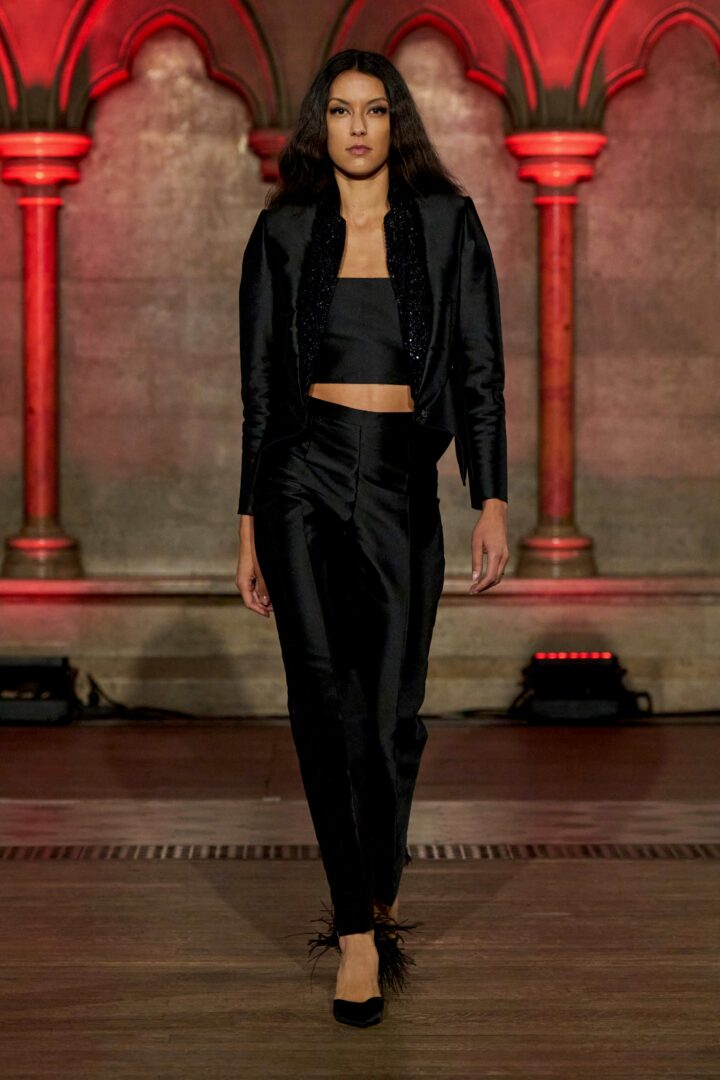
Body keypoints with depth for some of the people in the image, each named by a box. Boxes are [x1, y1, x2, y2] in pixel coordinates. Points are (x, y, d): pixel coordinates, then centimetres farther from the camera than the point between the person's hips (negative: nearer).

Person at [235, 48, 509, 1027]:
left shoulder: (447, 224, 5)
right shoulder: (284, 233, 7)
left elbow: (479, 370, 3)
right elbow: (260, 384, 9)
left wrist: (493, 503, -5)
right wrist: (250, 527, 7)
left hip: (403, 485, 0)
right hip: (304, 478, 0)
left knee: (391, 716, 3)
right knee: (325, 705, -8)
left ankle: (371, 904, 27)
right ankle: (359, 936, -4)